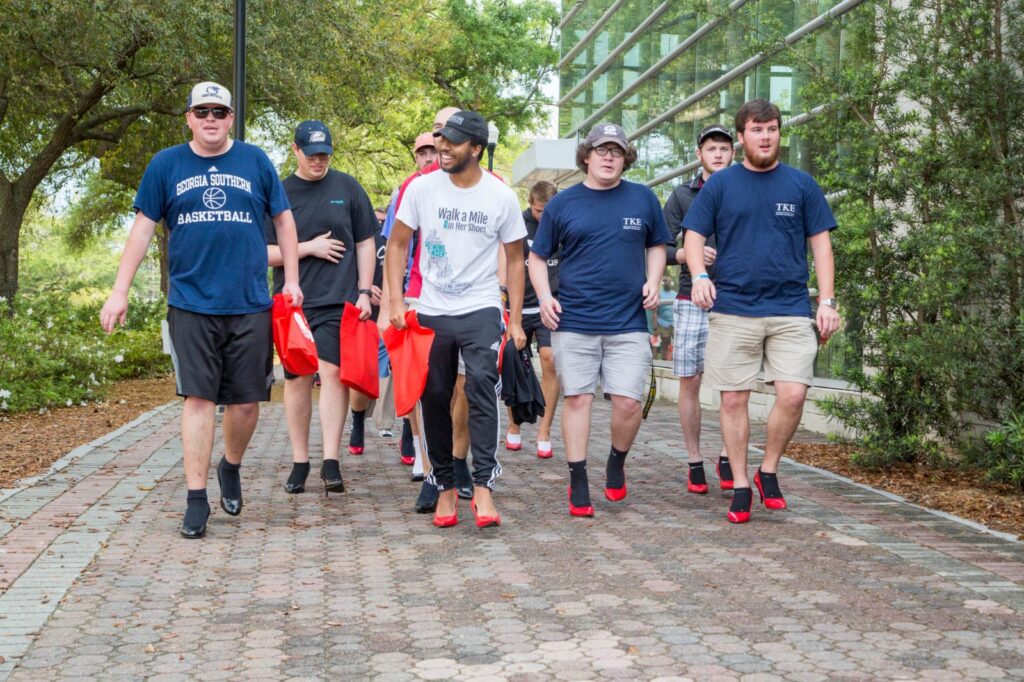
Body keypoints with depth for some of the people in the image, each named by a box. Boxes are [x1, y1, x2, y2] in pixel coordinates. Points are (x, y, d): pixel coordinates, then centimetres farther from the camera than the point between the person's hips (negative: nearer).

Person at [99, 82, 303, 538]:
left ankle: (231, 467, 32)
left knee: (246, 401, 5)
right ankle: (196, 498, 3)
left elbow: (283, 220, 13)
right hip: (191, 304, -1)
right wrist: (119, 292, 1)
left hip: (250, 305, 1)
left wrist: (291, 279, 6)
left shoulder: (255, 161, 6)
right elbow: (143, 228, 6)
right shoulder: (166, 165, 5)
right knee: (198, 398, -3)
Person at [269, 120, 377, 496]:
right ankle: (299, 461, 15)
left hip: (338, 299, -1)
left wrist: (364, 291, 3)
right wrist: (309, 247, -7)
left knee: (333, 371, -12)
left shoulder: (347, 187, 6)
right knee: (297, 379, 5)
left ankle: (330, 460, -10)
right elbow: (264, 253, 4)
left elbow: (365, 242, 10)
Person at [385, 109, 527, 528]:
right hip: (431, 312, 2)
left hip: (481, 310, -2)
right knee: (435, 399, 5)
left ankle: (483, 485, -21)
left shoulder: (502, 197, -3)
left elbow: (514, 258, 6)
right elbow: (397, 244, 6)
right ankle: (444, 486, 19)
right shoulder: (422, 188, -2)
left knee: (482, 385, -21)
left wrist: (516, 320, 3)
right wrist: (396, 301, -4)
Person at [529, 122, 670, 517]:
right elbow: (537, 256, 11)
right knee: (578, 399, 1)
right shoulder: (563, 203, 5)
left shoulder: (643, 199, 7)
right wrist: (544, 296, -5)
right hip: (573, 322, 0)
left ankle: (617, 462, 23)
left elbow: (656, 245, 20)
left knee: (628, 402, -5)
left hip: (628, 323, 0)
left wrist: (653, 280, 2)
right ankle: (578, 486, 9)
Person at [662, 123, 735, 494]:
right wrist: (689, 255, -15)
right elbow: (659, 248, 3)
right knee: (690, 382, 1)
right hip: (692, 300, 0)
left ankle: (727, 458, 8)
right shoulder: (682, 196, 8)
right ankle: (694, 463, 10)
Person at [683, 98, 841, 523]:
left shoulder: (801, 185, 8)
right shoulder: (720, 185, 7)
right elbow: (694, 237, 6)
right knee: (733, 399, 2)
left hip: (791, 309, 0)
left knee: (792, 394, -11)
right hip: (732, 309, 0)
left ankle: (768, 471, 11)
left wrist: (827, 302, 1)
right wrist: (699, 275, -15)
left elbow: (820, 244, 9)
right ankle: (740, 486, 13)